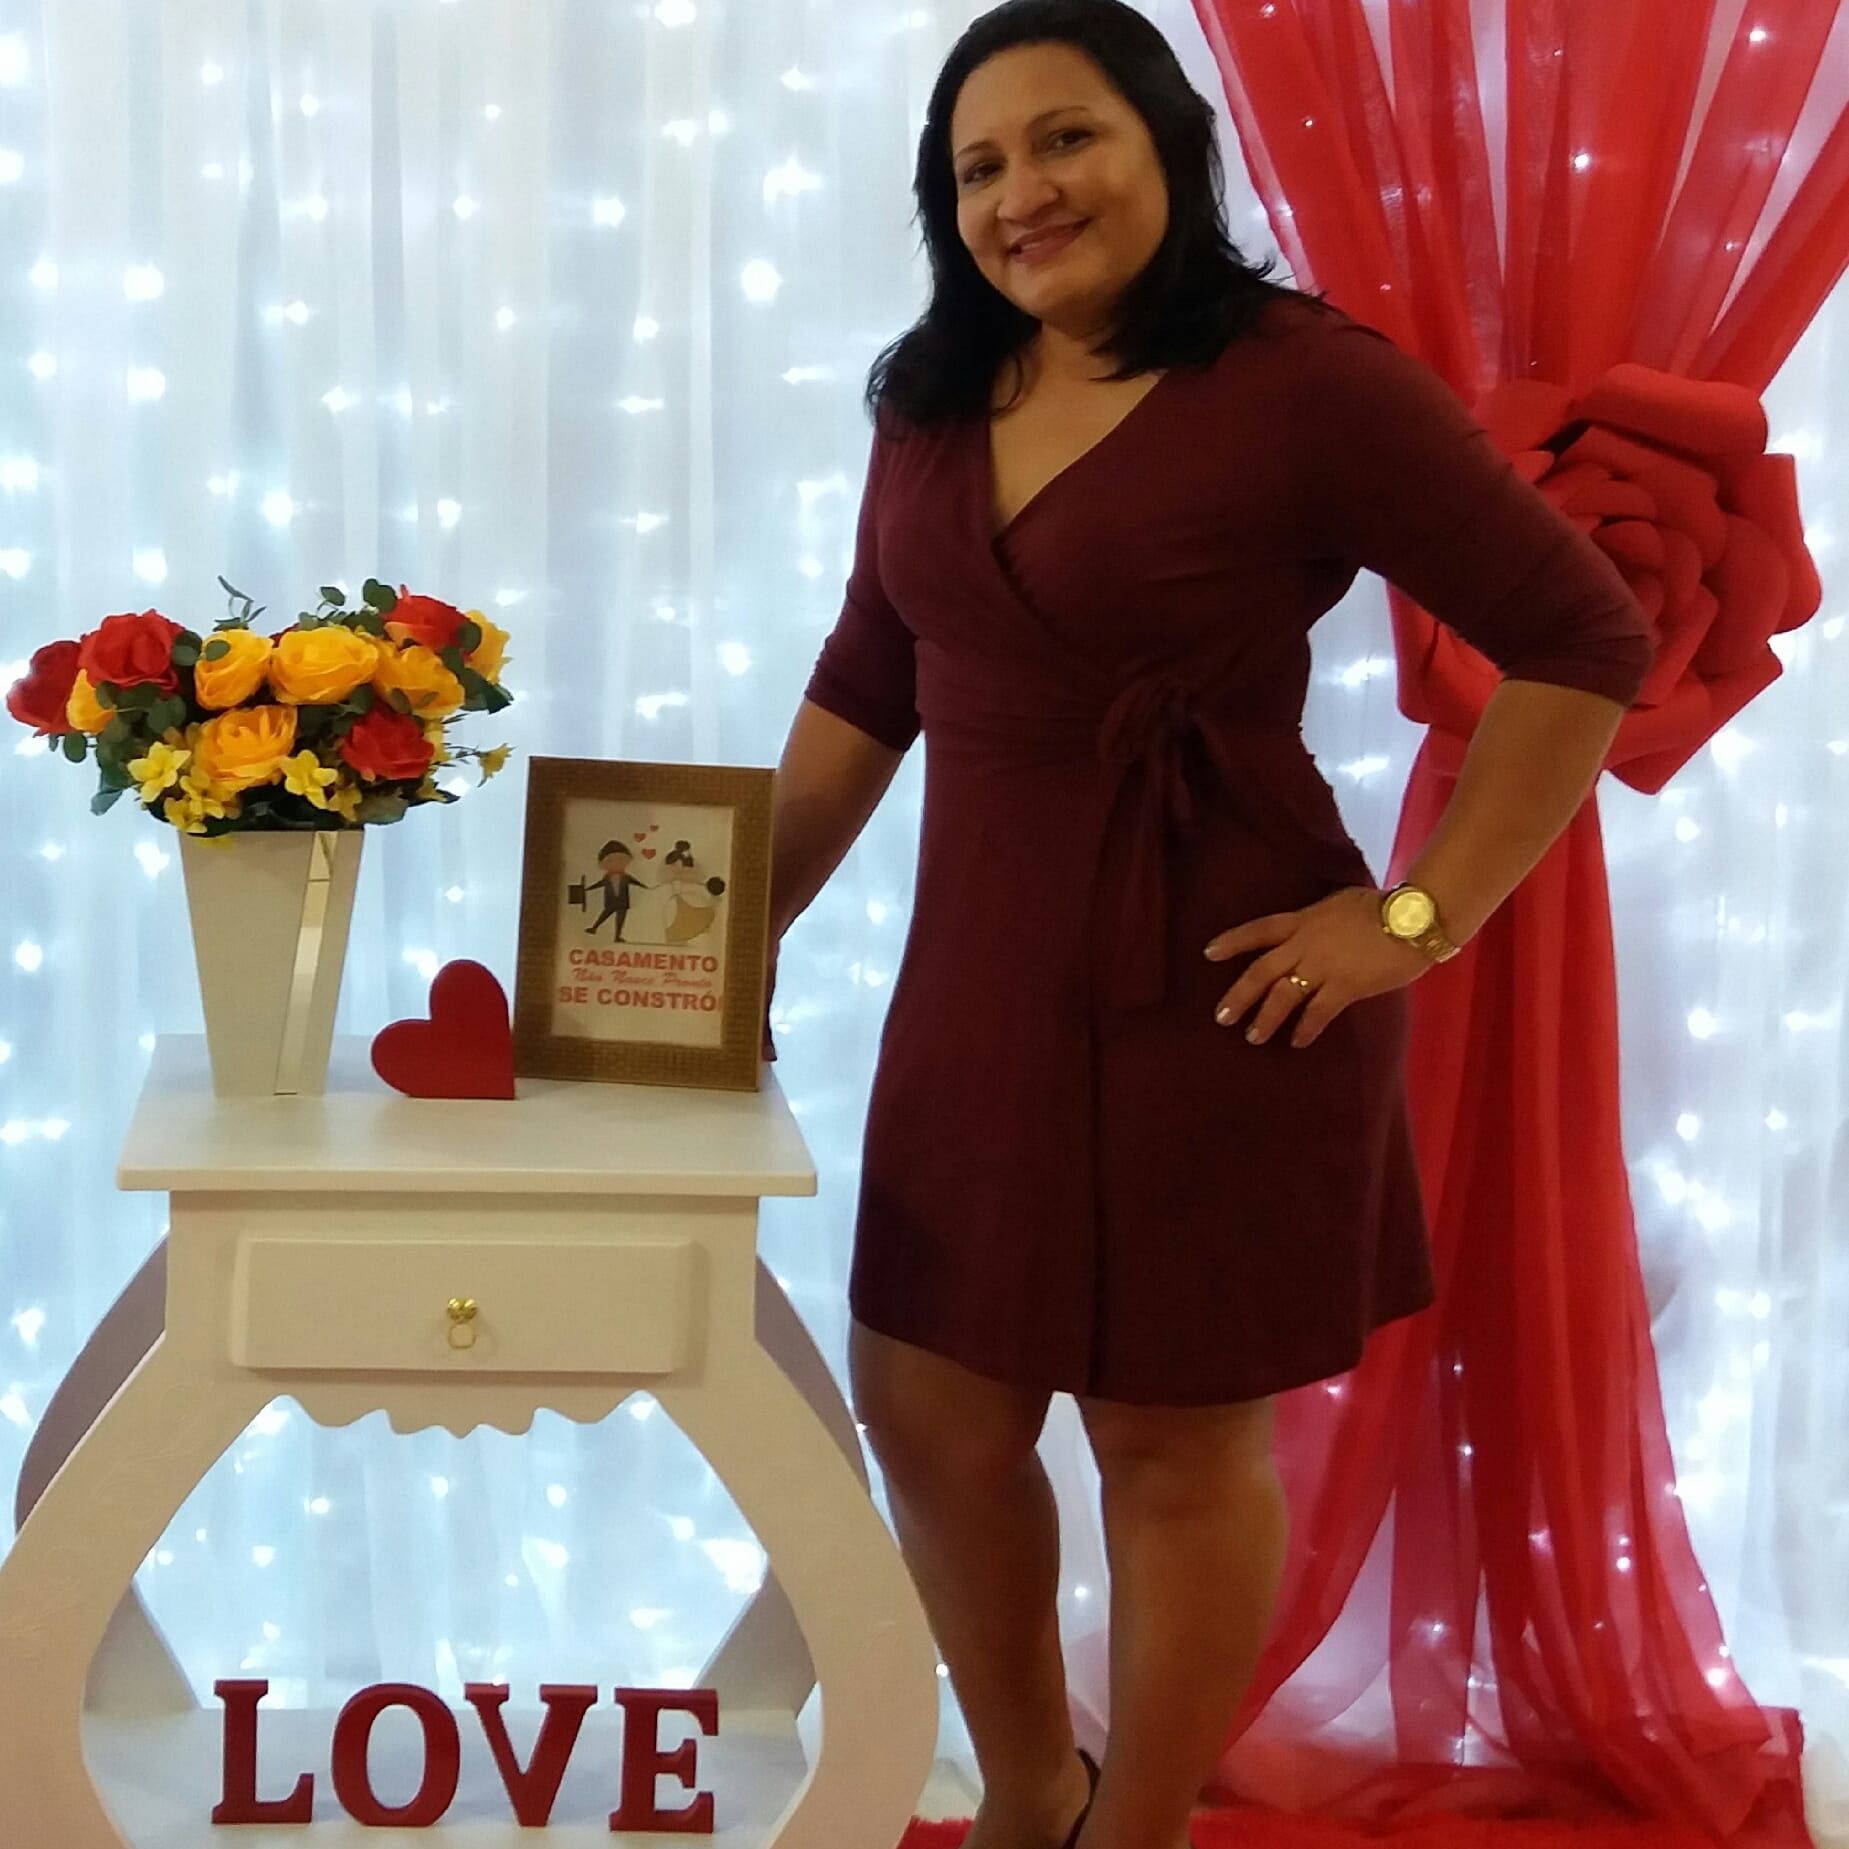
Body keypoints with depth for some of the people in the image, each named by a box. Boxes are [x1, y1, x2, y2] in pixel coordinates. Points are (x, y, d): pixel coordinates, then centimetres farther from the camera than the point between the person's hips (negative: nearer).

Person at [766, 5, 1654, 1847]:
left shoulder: (1305, 381, -13)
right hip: (982, 983, 7)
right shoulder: (933, 403, 7)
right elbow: (863, 694, 15)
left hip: (1217, 988, -6)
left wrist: (1424, 915, -14)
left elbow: (1583, 639, -12)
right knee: (927, 1409, 13)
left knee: (1174, 1438, 7)